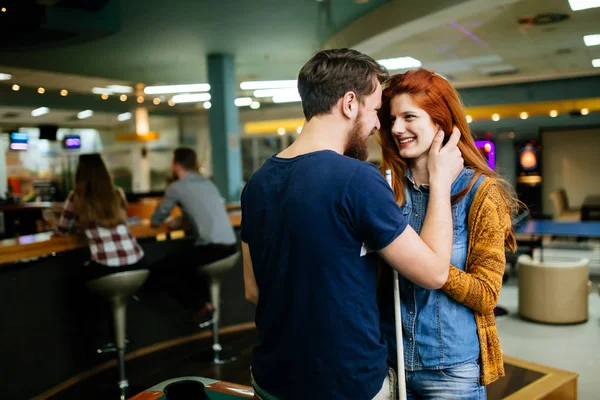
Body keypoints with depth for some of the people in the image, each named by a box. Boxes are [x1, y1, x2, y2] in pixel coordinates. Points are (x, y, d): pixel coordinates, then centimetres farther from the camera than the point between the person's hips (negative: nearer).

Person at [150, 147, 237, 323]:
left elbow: (156, 220, 8)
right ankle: (207, 298, 18)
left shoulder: (176, 187, -2)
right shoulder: (208, 183, 18)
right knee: (181, 260, 30)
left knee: (162, 270, 8)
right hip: (231, 245, 8)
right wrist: (180, 221, 24)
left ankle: (200, 306, 0)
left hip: (212, 248, -8)